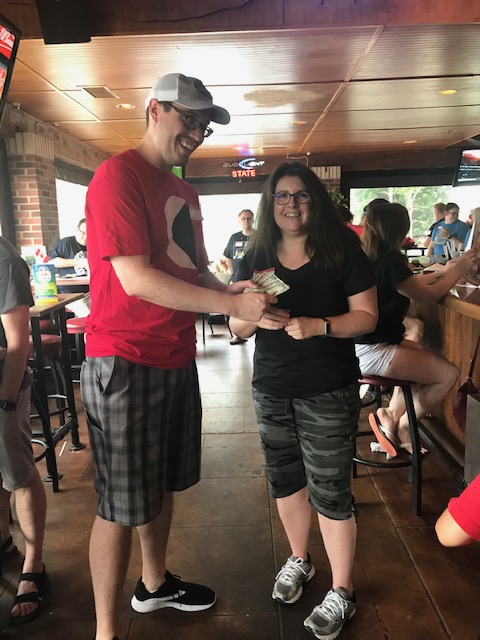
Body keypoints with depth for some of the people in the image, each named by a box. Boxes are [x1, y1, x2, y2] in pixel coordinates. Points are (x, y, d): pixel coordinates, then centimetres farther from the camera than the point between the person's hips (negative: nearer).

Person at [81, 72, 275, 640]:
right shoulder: (117, 174, -11)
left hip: (176, 358, 9)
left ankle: (154, 584, 43)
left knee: (161, 486, 21)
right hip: (125, 362, -8)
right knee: (121, 505, 3)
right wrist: (232, 305, -21)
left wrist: (230, 289, -2)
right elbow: (137, 278, -21)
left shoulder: (185, 192, 16)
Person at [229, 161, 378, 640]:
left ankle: (341, 592, 26)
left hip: (328, 392, -4)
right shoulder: (256, 258, 4)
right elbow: (237, 326, 5)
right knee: (285, 478, 18)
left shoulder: (342, 250, -6)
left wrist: (319, 325, -24)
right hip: (271, 389, 4)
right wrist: (255, 317, -18)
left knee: (329, 490, 3)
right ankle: (298, 559, 44)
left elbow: (367, 314, -7)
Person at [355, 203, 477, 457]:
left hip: (359, 345, 10)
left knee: (421, 353, 27)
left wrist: (442, 272, 32)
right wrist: (459, 270, 7)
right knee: (448, 373, -7)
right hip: (369, 353, -10)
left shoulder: (367, 256, 8)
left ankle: (391, 416, 20)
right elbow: (429, 295, -8)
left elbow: (408, 284, 23)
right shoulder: (389, 261, -19)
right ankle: (402, 427, 12)